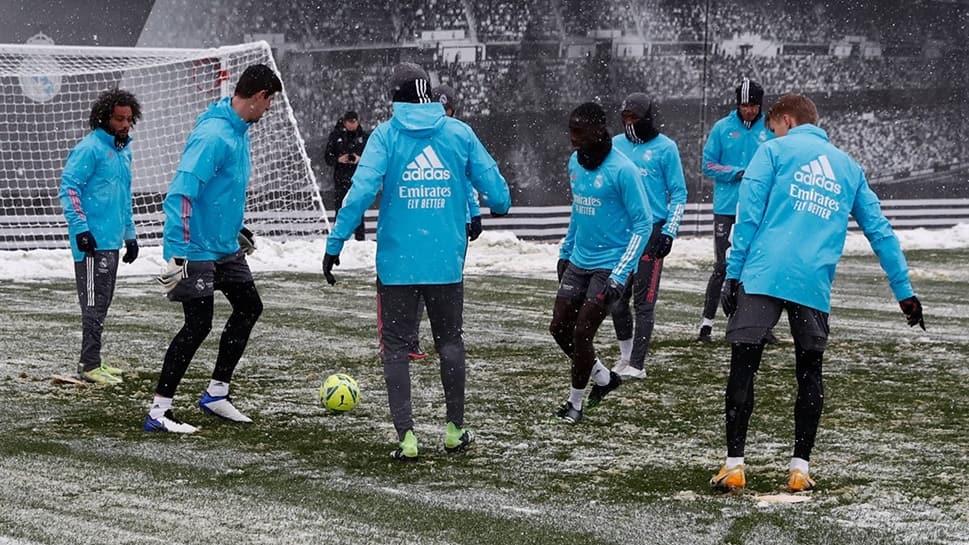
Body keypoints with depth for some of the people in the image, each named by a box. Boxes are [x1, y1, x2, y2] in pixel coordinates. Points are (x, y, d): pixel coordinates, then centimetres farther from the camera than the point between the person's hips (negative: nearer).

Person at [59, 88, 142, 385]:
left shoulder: (124, 151, 16)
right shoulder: (90, 148, -11)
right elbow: (68, 188, -16)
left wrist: (130, 235, 25)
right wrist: (80, 227, -21)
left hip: (112, 241, 9)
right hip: (93, 241, -9)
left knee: (102, 303, 13)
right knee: (95, 303, -7)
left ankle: (91, 360, 20)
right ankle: (89, 365, -4)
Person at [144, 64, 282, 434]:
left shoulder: (238, 130, 9)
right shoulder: (213, 135, -22)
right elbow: (182, 192, -27)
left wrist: (236, 229, 30)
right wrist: (180, 250, -30)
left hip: (225, 247, 10)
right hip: (197, 249, -10)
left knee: (249, 308, 16)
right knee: (198, 326, -8)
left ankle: (215, 393, 25)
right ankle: (158, 412, -1)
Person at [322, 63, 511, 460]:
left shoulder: (385, 135, -5)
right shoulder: (459, 133, 1)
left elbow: (362, 191, -16)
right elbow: (496, 190, 2)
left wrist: (335, 244, -12)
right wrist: (498, 205, 26)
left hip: (396, 263, -2)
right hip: (447, 263, 2)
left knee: (395, 346, 7)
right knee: (450, 341, 18)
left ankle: (406, 436, -1)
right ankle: (455, 430, 23)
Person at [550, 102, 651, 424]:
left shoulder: (622, 170, -18)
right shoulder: (575, 162, 5)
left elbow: (642, 225, -15)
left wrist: (619, 276, -19)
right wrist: (565, 252, 20)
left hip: (610, 266, -8)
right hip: (578, 262, 8)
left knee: (581, 333, -6)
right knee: (559, 328, 8)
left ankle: (575, 402, 13)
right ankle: (604, 378, 29)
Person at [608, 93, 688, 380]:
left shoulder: (665, 148, -3)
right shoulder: (616, 145, 9)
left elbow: (679, 194, -1)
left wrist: (669, 232, -8)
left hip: (651, 230, -5)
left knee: (644, 300, -5)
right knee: (616, 298, 6)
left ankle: (636, 364, 0)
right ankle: (626, 354, 25)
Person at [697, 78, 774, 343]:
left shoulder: (770, 131, 3)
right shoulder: (722, 128, 1)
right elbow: (709, 165, 0)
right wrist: (737, 173, -13)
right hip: (726, 208, -1)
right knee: (722, 266, -2)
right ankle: (707, 322, 3)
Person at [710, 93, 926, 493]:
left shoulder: (775, 151, 9)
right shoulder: (848, 167, 22)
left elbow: (749, 215, 0)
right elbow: (880, 231, 19)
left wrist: (733, 274, 1)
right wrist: (903, 290, 21)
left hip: (762, 276, -3)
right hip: (815, 284, 3)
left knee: (743, 366, 2)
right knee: (809, 372, 14)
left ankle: (734, 464, -2)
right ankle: (800, 467, 10)